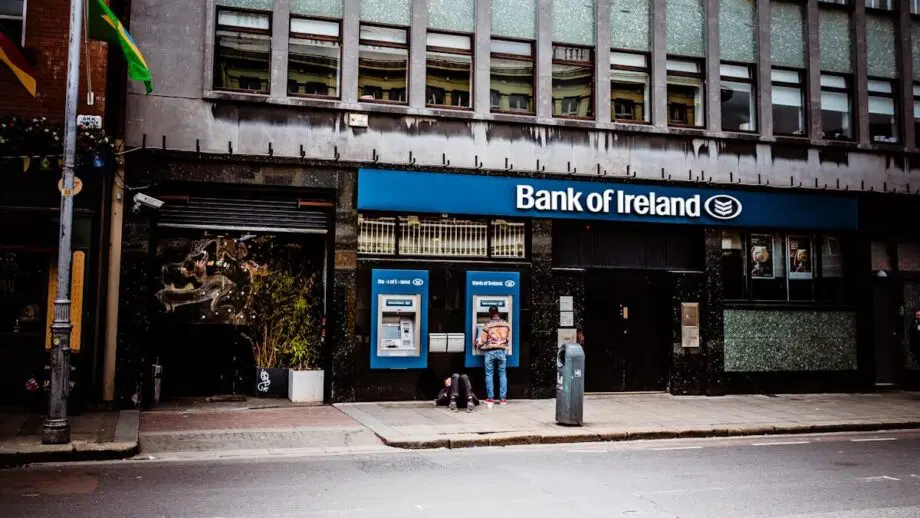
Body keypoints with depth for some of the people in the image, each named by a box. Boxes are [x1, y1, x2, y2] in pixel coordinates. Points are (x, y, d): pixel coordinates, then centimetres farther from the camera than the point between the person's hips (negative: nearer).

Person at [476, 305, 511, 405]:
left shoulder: (487, 326, -7)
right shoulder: (506, 325, 1)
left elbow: (481, 341, -2)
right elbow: (508, 339, 8)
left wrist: (477, 345, 18)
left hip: (489, 352, -2)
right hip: (501, 351, 2)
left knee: (489, 375, 6)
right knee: (502, 374, 8)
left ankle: (490, 398, 7)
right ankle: (503, 398, 5)